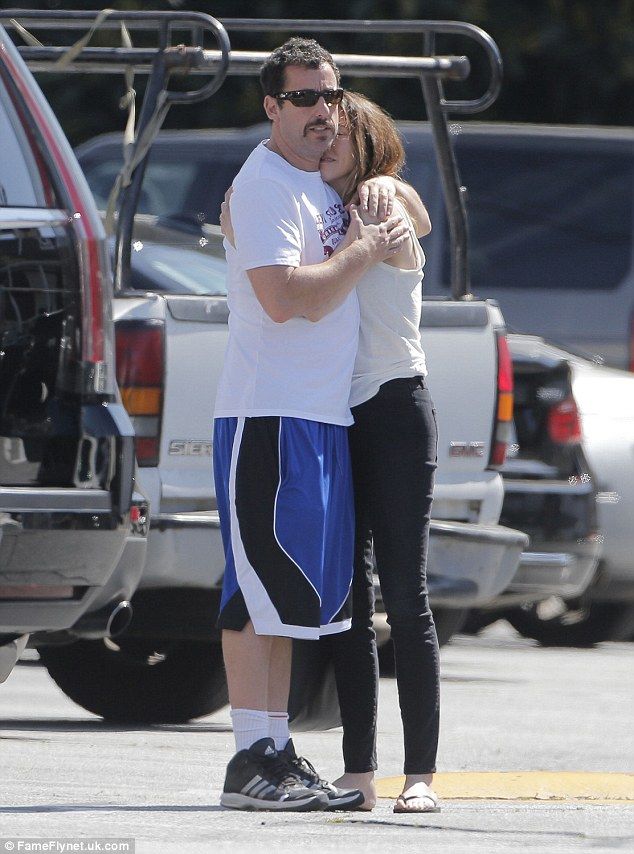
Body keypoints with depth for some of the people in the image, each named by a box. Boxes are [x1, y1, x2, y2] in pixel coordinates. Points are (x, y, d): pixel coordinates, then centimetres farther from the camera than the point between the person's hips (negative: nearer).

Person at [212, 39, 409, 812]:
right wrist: (365, 252, -11)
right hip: (268, 418, -10)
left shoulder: (324, 185, 18)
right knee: (262, 585, -10)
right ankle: (254, 761, -11)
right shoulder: (263, 186, -11)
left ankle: (277, 756, 13)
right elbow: (285, 297, -21)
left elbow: (409, 224, 35)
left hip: (322, 415, 10)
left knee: (290, 593, 10)